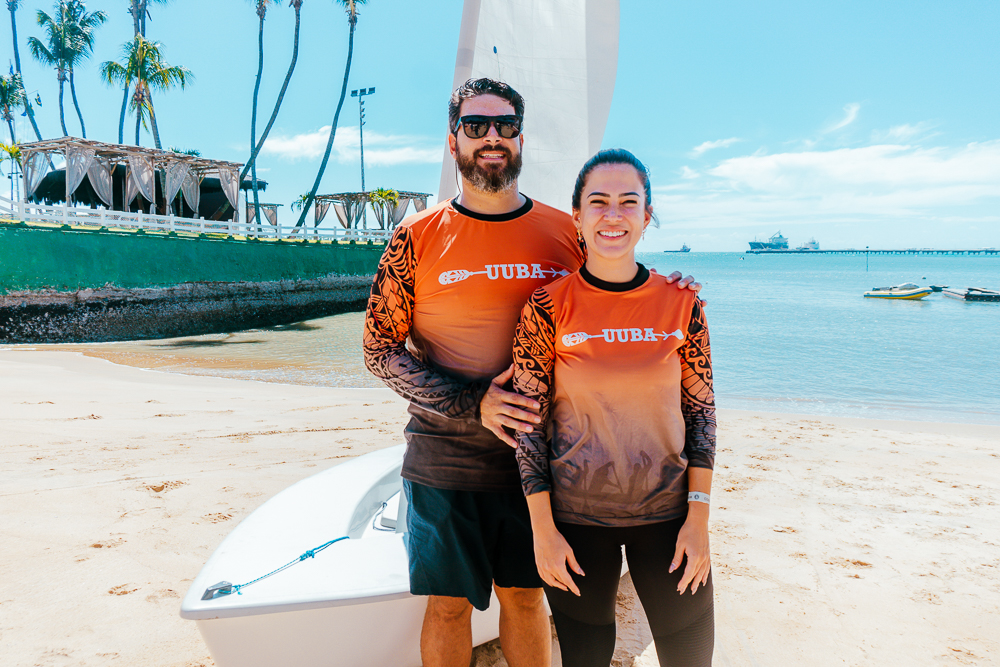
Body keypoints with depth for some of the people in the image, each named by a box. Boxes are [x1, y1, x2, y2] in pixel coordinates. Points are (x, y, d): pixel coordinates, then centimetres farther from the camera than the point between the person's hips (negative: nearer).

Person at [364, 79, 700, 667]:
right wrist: (474, 404, -16)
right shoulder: (417, 238, -3)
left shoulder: (568, 233, 2)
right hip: (446, 460, -1)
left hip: (535, 456, 2)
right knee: (448, 603, 10)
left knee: (525, 595, 15)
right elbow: (381, 350, -3)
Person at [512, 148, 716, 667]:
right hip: (576, 517, -1)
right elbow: (529, 422, -5)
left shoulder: (681, 302, -3)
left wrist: (699, 517, -4)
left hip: (667, 512, 2)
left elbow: (701, 411, 1)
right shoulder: (548, 306, -8)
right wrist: (543, 529, -7)